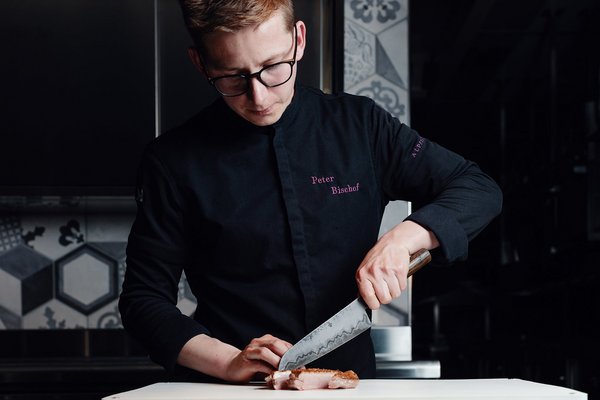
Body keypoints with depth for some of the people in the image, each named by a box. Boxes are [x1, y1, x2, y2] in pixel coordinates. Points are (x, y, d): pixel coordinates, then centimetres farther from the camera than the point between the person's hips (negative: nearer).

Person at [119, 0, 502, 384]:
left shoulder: (359, 125, 3)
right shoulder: (173, 161, -2)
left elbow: (480, 190, 6)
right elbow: (144, 299, 1)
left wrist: (402, 238, -12)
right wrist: (228, 362, -14)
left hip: (352, 382, 2)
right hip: (236, 395, -2)